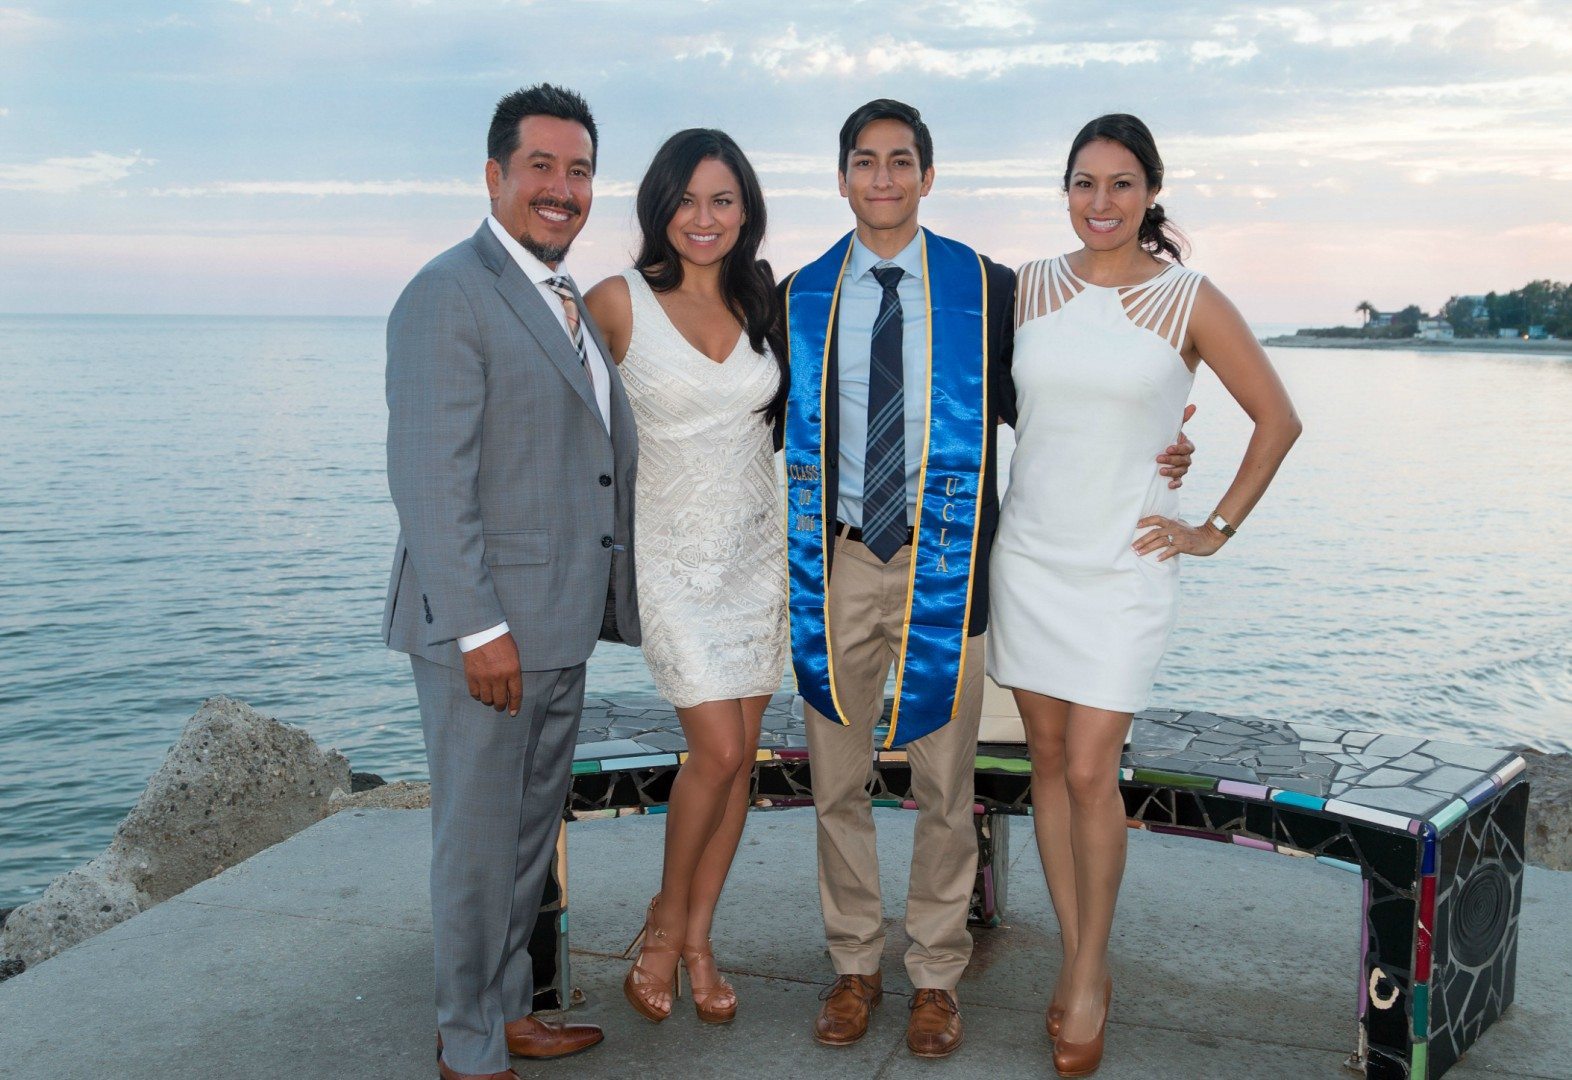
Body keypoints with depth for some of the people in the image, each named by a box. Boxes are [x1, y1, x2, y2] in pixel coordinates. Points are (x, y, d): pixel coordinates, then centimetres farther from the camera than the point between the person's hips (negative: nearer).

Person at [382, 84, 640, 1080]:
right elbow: (430, 480, -19)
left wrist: (599, 603, 15)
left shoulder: (570, 304, 16)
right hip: (487, 624, -9)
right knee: (479, 838, 4)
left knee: (532, 830, 19)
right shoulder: (450, 295, -12)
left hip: (561, 622, 9)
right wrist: (478, 628, -21)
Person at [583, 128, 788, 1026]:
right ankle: (665, 920, 17)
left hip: (758, 547, 4)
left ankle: (698, 938, 21)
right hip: (676, 552, -4)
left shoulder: (765, 302, 4)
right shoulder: (621, 303, -8)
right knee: (717, 751, -9)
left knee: (740, 758, 6)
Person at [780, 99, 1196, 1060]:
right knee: (838, 782, 9)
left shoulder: (985, 288, 1)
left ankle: (937, 977, 25)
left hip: (943, 559, -1)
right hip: (839, 558, 2)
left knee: (945, 787, 8)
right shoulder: (804, 296, 6)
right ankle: (856, 964, 28)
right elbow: (787, 427, 12)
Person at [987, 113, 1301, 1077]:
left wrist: (1217, 528, 0)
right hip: (1030, 556, 4)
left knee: (1090, 772, -6)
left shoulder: (1189, 300, -5)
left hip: (1125, 565, -3)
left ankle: (1091, 978, 15)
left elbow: (1278, 419, 2)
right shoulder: (1029, 289, 4)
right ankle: (1078, 959, 24)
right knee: (1048, 760, 8)